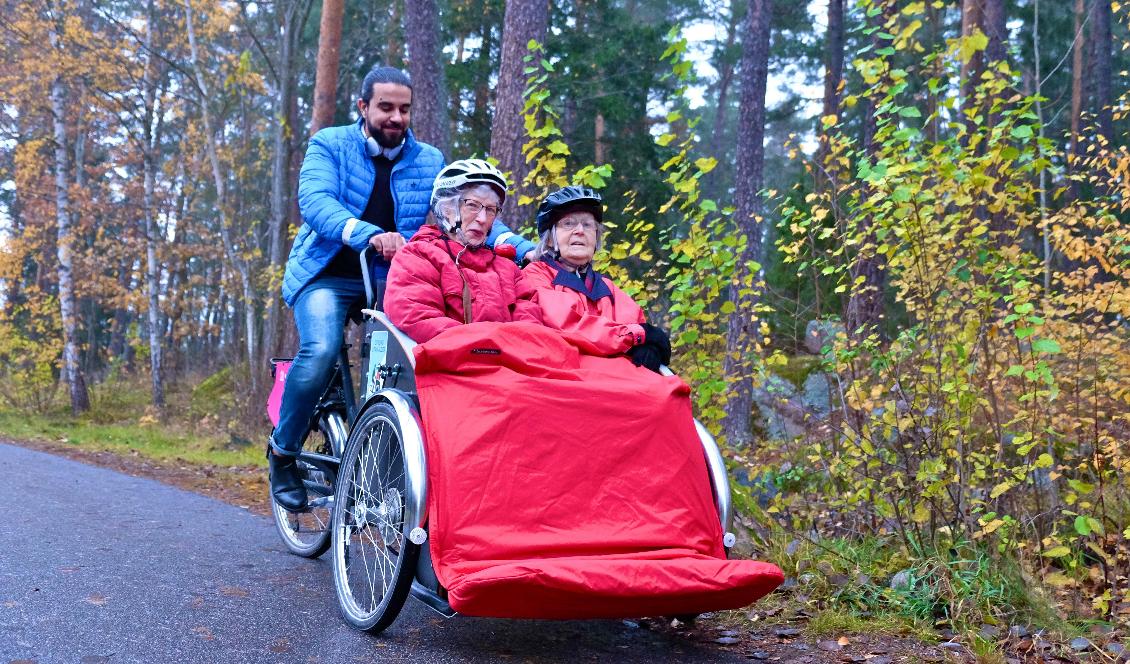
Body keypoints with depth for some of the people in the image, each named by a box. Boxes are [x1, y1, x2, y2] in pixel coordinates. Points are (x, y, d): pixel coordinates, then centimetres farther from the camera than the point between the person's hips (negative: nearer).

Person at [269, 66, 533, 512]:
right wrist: (368, 235, -39)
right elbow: (314, 200, -19)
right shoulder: (330, 145, -1)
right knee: (321, 351, -28)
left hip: (391, 280, 3)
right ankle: (283, 451, -4)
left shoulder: (429, 162, 6)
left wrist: (522, 247, -26)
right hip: (328, 275, -2)